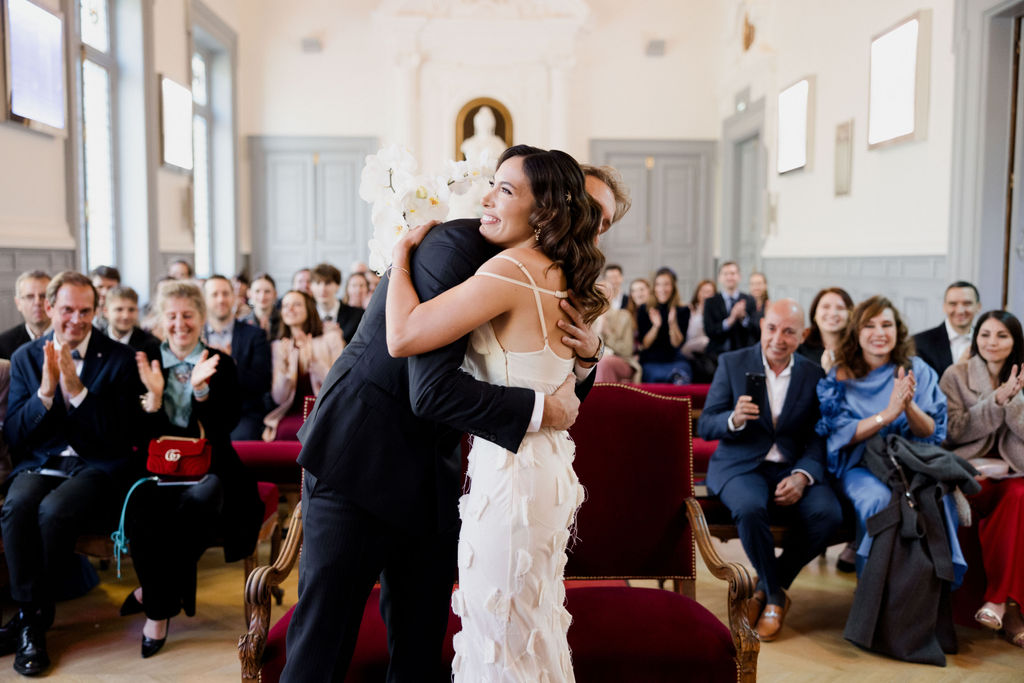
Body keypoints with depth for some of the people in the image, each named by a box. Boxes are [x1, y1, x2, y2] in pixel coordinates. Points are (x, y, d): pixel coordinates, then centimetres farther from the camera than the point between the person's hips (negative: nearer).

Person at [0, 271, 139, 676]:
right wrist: (45, 391, -12)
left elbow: (119, 434, -6)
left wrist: (77, 388, -18)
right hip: (39, 464, 3)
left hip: (95, 466, -2)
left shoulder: (118, 358, 2)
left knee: (54, 510, -33)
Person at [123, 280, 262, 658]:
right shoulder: (146, 363, 10)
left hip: (207, 466, -1)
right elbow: (141, 435, 4)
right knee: (139, 508, -32)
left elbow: (225, 425, -4)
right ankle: (163, 604, -11)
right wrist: (154, 397, -14)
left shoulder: (221, 364, 7)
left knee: (200, 503, -34)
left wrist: (201, 388, -19)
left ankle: (154, 598, -13)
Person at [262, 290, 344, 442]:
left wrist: (313, 361, -17)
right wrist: (284, 366, -12)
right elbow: (279, 399, 4)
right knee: (283, 430, -34)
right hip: (293, 414, 1)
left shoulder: (330, 338, 4)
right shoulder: (278, 346, 12)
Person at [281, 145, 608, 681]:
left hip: (431, 472, 8)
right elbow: (433, 389, -27)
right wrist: (540, 409, -21)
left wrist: (586, 355, -11)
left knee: (421, 638, 14)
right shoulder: (455, 245, -19)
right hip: (361, 455, -7)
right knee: (324, 638, 3)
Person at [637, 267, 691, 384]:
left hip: (675, 360, -1)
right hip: (650, 362, 1)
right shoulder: (644, 311, 5)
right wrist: (656, 326, -18)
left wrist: (673, 323, -19)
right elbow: (644, 344, -1)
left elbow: (677, 343, -2)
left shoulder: (683, 311, 6)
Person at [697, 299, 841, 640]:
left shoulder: (814, 375, 6)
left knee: (828, 514, -27)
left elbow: (819, 439, 1)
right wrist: (734, 419, -24)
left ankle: (766, 586, -3)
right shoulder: (731, 363, 1)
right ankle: (775, 594, -7)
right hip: (740, 467, -2)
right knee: (750, 509, -35)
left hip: (793, 470, 2)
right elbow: (705, 427, -2)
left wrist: (802, 477, -18)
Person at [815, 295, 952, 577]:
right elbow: (840, 434, -6)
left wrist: (909, 406, -22)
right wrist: (887, 414, -21)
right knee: (879, 499, -35)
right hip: (859, 465, -1)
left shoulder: (917, 371, 7)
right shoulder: (840, 376, 3)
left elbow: (931, 433, 1)